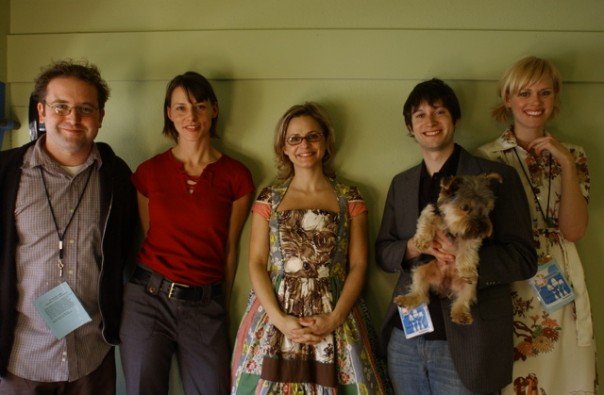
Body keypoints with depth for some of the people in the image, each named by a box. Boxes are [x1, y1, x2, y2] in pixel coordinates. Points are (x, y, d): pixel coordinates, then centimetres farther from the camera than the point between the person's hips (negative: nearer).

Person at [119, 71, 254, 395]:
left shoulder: (236, 177, -1)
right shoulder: (149, 171, 1)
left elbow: (230, 249, 5)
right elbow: (148, 237, 9)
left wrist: (222, 305, 10)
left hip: (205, 306, 0)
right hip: (148, 298, 1)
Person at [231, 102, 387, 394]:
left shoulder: (349, 199, 5)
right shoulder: (269, 198, 6)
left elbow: (358, 265, 1)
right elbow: (256, 263, 1)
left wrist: (334, 319, -11)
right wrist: (280, 320, -11)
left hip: (336, 319, 0)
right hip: (273, 316, 1)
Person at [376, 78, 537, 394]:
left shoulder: (497, 177, -3)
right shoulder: (400, 184, 12)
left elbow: (524, 259, -5)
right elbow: (383, 251, 12)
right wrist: (415, 246, -9)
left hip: (465, 344, -4)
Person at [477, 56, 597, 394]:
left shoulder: (572, 156, 6)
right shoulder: (486, 158, -3)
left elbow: (573, 231, -7)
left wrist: (566, 164, -12)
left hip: (560, 287, 3)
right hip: (506, 287, -2)